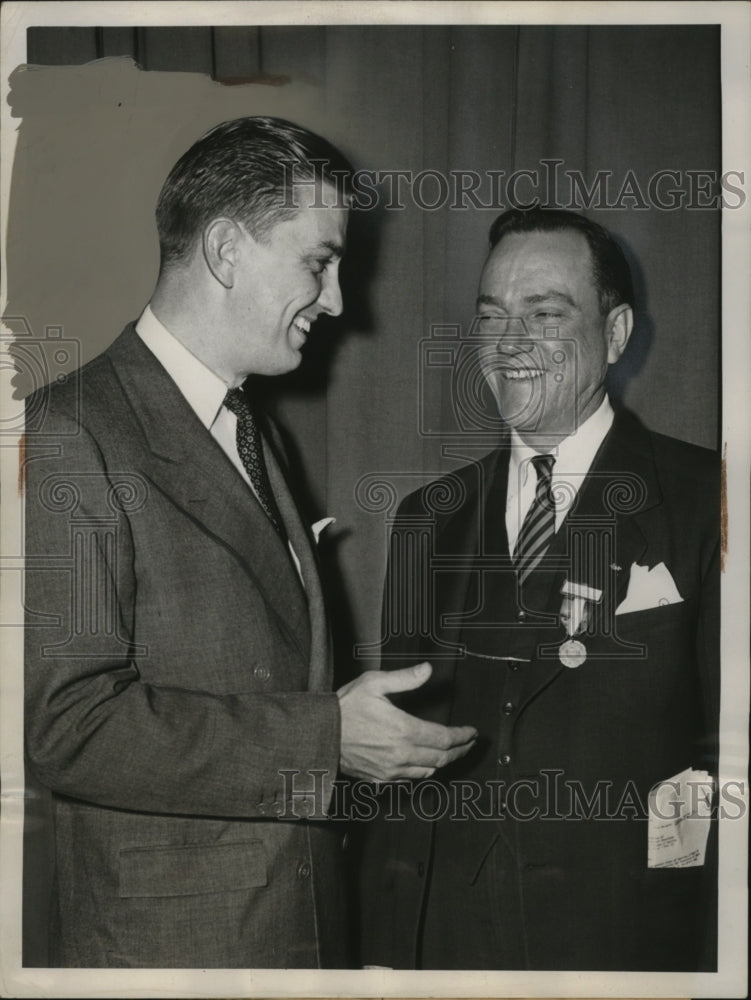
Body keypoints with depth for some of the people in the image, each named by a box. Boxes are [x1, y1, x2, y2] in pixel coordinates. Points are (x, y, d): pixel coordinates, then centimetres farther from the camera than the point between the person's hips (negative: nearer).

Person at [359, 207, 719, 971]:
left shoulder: (704, 501, -5)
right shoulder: (429, 517, 7)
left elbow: (725, 748, -7)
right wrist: (384, 949, 6)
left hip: (623, 933, -3)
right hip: (442, 937, 3)